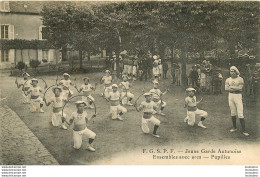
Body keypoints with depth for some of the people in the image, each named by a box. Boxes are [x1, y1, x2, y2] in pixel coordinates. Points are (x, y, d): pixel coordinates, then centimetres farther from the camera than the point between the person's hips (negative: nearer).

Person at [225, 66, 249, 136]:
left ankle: (243, 130, -6)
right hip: (230, 96, 4)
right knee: (233, 113, 10)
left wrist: (231, 87, -8)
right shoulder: (228, 79, 8)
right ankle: (234, 127, 23)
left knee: (240, 114, -8)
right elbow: (226, 88, -3)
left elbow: (240, 88, -15)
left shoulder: (240, 79, -4)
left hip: (238, 96, -4)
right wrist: (235, 88, -11)